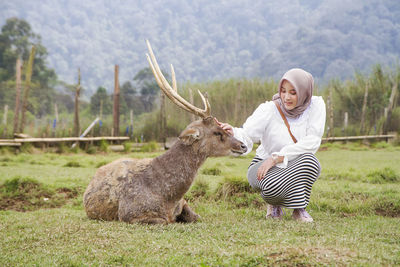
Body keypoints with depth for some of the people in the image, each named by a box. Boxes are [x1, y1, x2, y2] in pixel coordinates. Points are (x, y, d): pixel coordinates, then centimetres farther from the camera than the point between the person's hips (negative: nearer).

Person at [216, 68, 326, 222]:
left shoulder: (316, 105, -11)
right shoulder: (269, 109, -15)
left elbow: (312, 142, -20)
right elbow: (246, 138, -25)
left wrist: (276, 158, -28)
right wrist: (233, 133, -51)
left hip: (294, 167, 2)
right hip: (264, 165, -2)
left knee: (309, 160, -34)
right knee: (272, 185, -37)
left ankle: (299, 209, -9)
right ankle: (275, 204, 2)